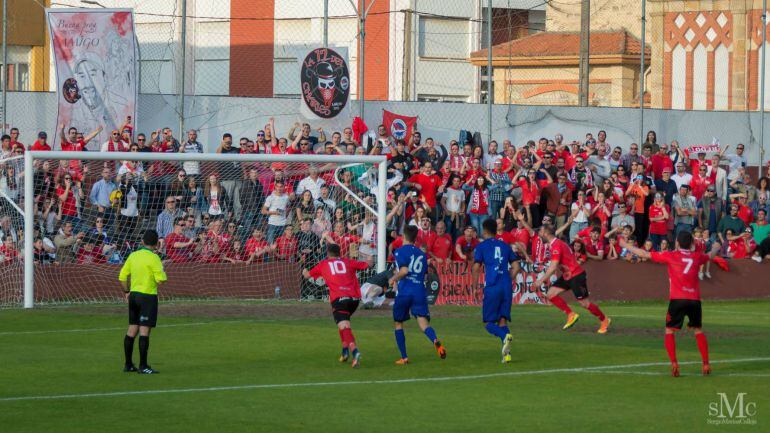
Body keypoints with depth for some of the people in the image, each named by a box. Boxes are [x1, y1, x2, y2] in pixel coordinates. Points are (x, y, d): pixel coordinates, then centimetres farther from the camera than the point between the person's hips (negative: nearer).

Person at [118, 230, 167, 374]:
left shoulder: (133, 255, 7)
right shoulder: (153, 258, -13)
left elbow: (122, 276, 12)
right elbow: (160, 280, -17)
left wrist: (127, 292, 21)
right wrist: (162, 270, 2)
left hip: (133, 295, 7)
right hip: (148, 297, -7)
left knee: (132, 330, 11)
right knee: (144, 330, -6)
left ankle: (128, 364, 17)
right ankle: (143, 366, -6)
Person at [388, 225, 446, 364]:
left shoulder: (400, 251, 0)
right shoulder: (422, 254, 17)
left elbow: (404, 270, -14)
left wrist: (393, 279, 2)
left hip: (404, 292, -3)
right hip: (419, 292, 3)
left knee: (398, 323, 16)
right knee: (423, 321, -10)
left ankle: (404, 357, 14)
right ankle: (435, 340, -43)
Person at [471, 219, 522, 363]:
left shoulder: (481, 246, 5)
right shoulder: (505, 246, 17)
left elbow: (476, 268, -3)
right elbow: (516, 267, 14)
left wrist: (474, 289, 1)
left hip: (491, 287, -4)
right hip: (506, 287, 4)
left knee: (490, 323, 2)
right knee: (502, 320, 9)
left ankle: (505, 336, -29)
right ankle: (506, 354, -7)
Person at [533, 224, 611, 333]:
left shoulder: (556, 246, -22)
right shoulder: (552, 244, 9)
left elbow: (553, 267, -27)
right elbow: (554, 265, 18)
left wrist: (541, 280, -23)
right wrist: (545, 277, 12)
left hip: (576, 275, -10)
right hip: (567, 276, 10)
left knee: (584, 303, -3)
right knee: (550, 294, 1)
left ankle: (604, 320, 15)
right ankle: (571, 315, 4)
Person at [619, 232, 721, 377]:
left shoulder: (670, 256, 4)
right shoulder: (697, 256, 13)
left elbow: (644, 254, 7)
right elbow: (710, 256, 37)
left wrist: (625, 245, 19)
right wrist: (716, 248, 61)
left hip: (677, 299, -3)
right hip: (694, 299, 3)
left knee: (669, 331, 7)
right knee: (698, 330, 18)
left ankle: (674, 363, -9)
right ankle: (706, 364, 14)